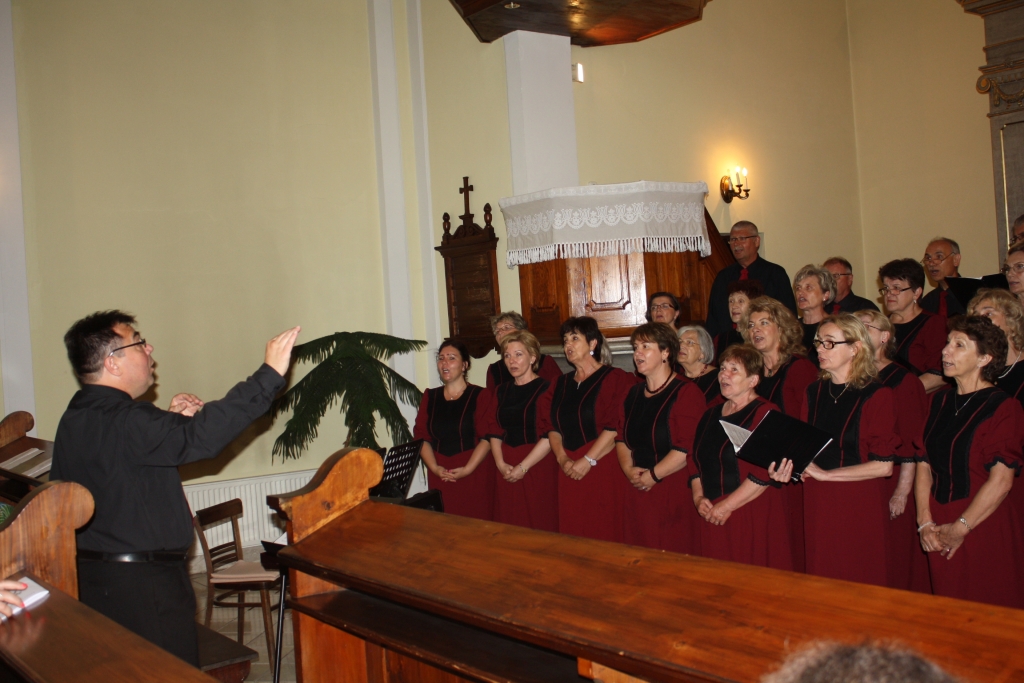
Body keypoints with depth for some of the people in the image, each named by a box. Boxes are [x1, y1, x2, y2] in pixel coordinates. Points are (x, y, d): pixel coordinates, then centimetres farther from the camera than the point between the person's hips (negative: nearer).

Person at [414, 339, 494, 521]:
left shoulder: (479, 396, -1)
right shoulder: (430, 397, 12)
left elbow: (487, 438, -9)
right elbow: (421, 437, 7)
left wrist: (467, 469, -17)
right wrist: (434, 467, -7)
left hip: (474, 473, -3)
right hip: (440, 476, 3)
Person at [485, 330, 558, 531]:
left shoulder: (546, 389, -5)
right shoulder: (500, 392, 15)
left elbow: (550, 436, -13)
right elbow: (494, 432, 11)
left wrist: (522, 467, -14)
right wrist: (500, 464, -5)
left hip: (538, 467, -5)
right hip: (506, 471, 5)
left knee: (540, 526, -2)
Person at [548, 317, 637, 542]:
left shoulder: (615, 379, -3)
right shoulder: (562, 383, 17)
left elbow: (616, 427, -13)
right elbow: (553, 427, 10)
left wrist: (588, 460, -16)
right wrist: (562, 459, -6)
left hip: (603, 469, -5)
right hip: (570, 474, 6)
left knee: (604, 536, -4)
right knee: (572, 536, 6)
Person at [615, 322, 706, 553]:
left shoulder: (686, 393, -9)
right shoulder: (634, 394, 15)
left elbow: (686, 448, -17)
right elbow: (621, 438, 17)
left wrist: (652, 476, -13)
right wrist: (628, 468, -1)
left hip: (675, 493, -7)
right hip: (638, 493, 7)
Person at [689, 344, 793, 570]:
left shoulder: (765, 414, -8)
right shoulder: (711, 414, 15)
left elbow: (765, 472, -17)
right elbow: (695, 461, 16)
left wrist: (727, 505, -16)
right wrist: (698, 497, 0)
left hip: (754, 517, -6)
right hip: (712, 517, 6)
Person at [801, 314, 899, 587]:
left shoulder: (876, 395, -8)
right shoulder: (813, 393, 10)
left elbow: (883, 465, -13)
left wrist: (825, 474, -13)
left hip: (860, 506, -5)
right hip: (817, 505, 5)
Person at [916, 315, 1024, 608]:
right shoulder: (939, 402, 10)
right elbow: (923, 464, 6)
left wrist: (960, 528, -13)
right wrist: (925, 523, -4)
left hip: (985, 528, -5)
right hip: (939, 531, 6)